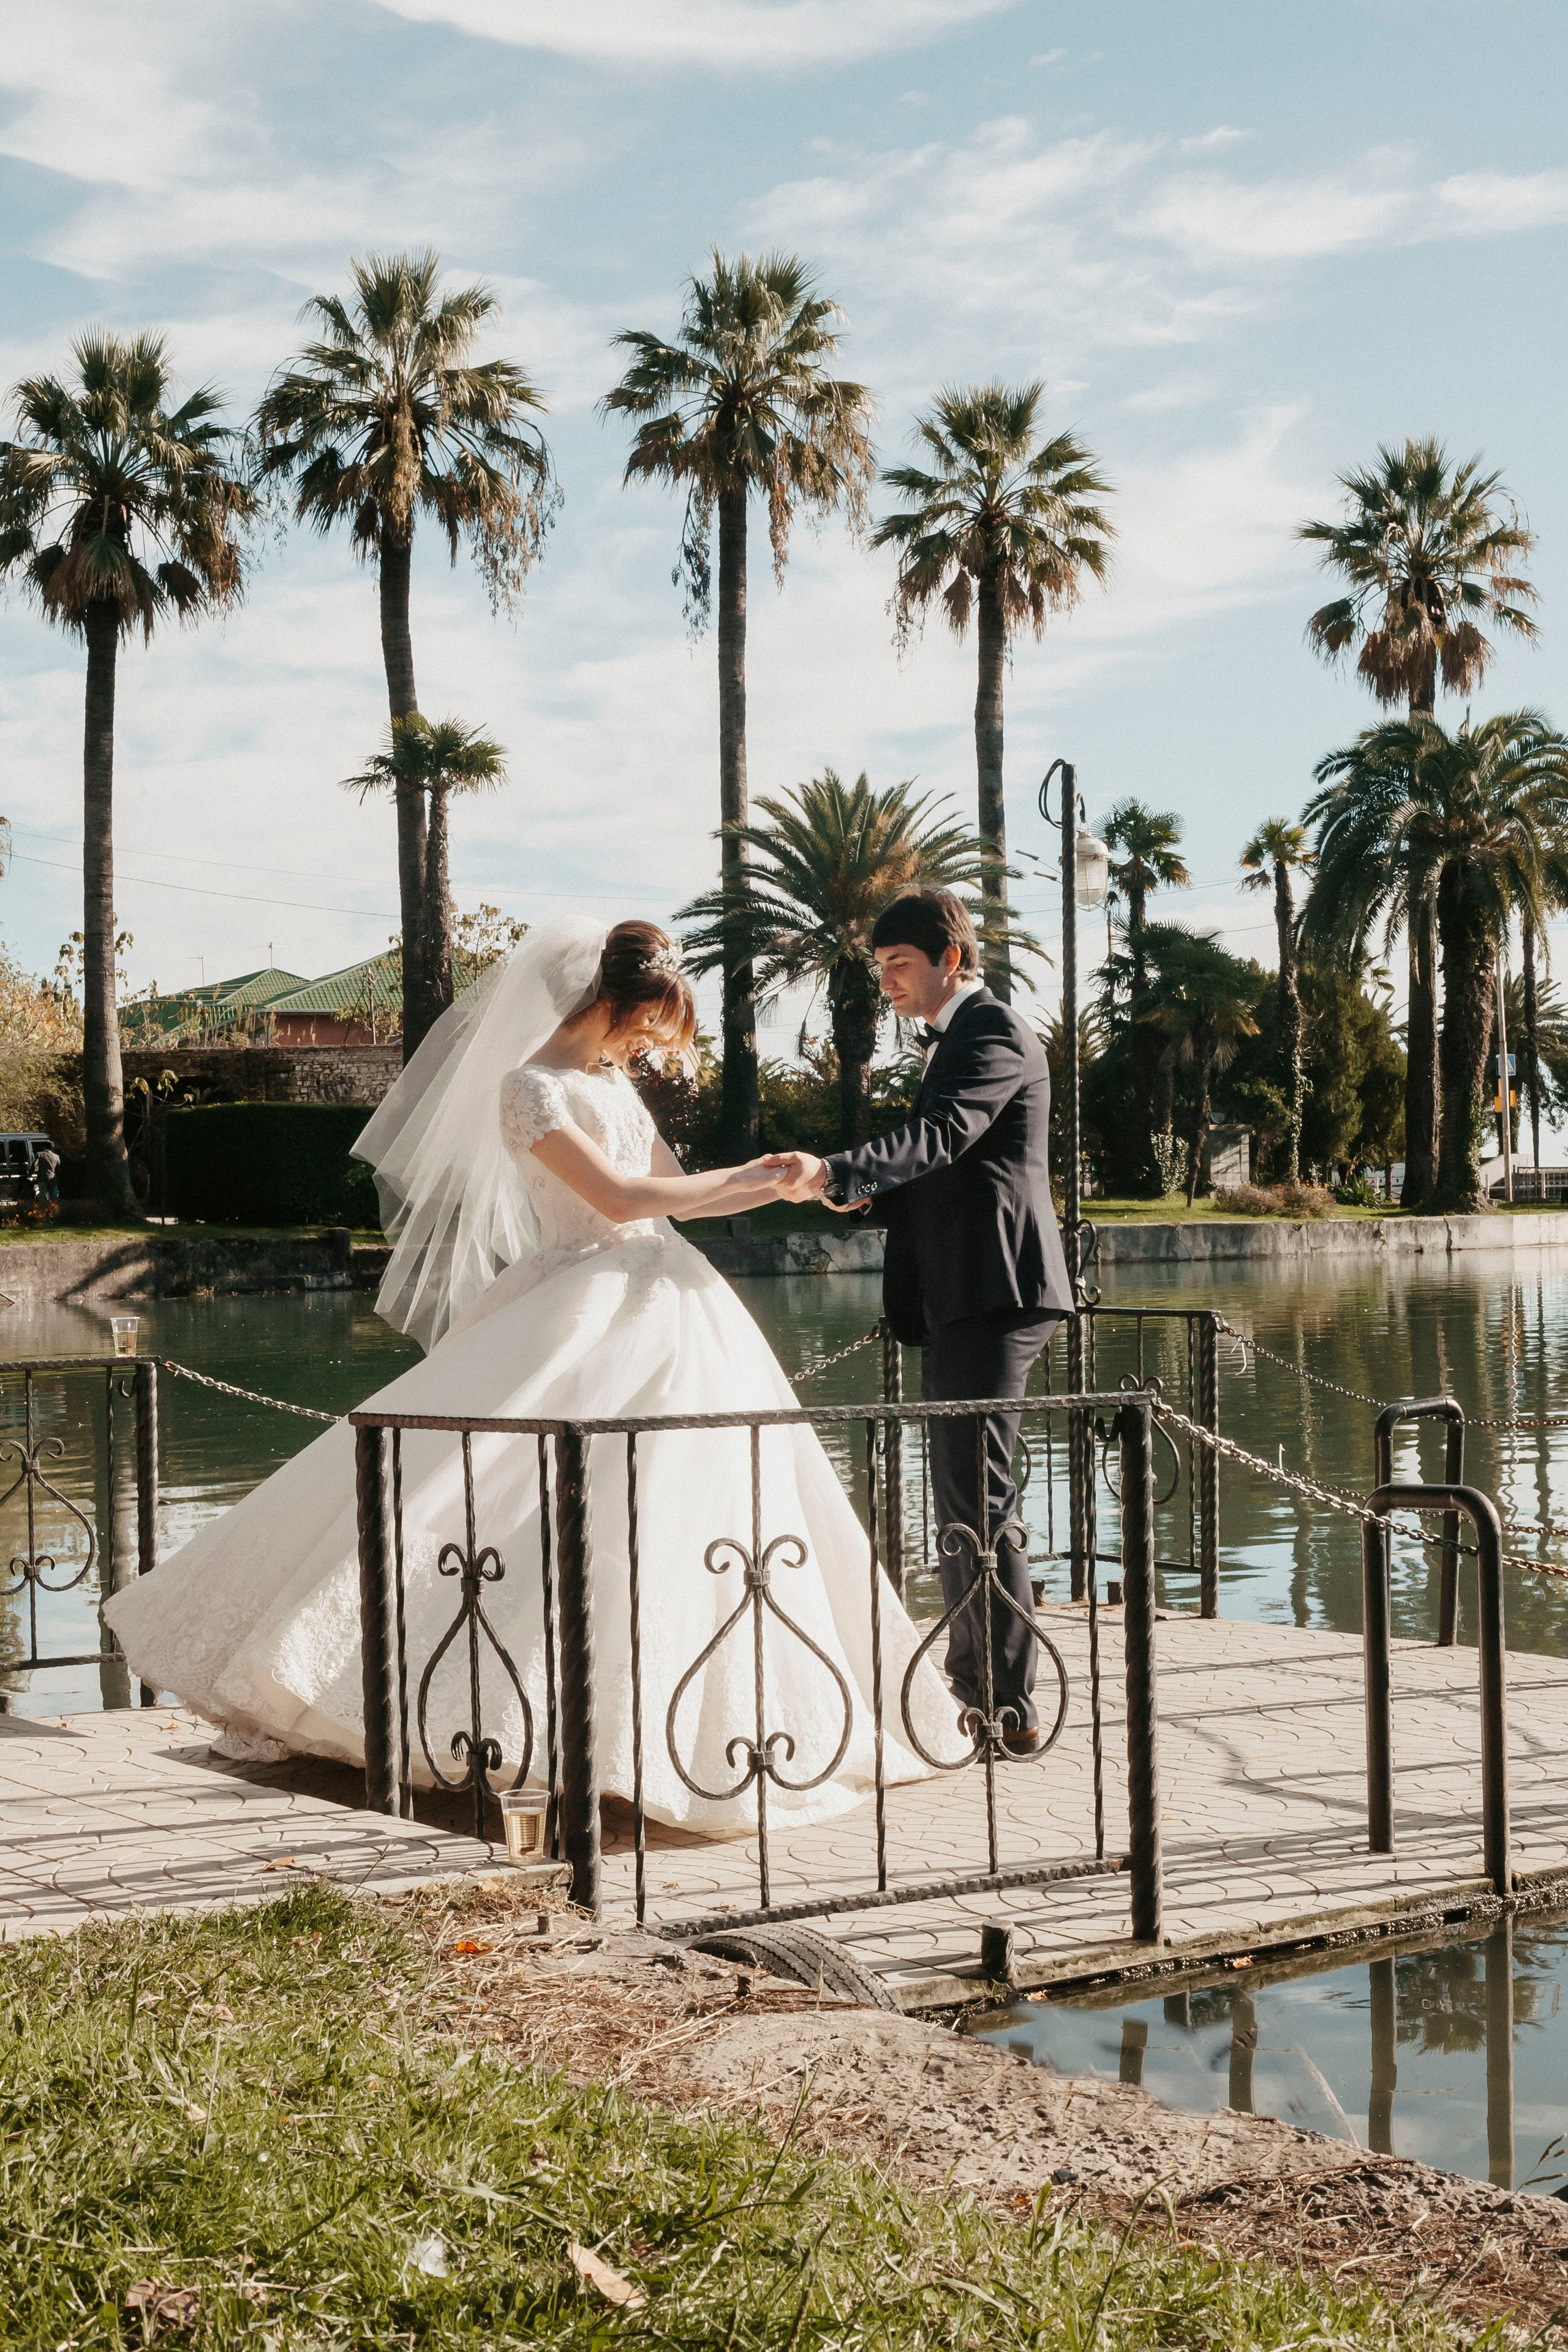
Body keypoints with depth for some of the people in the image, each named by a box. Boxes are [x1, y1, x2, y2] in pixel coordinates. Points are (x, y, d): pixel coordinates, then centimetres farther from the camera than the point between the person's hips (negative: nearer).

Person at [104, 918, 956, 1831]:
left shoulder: (615, 1082, 15)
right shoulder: (530, 1088, -11)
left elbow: (680, 1192, 17)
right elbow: (618, 1197, -18)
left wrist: (777, 1186, 3)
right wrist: (744, 1177, -10)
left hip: (666, 1307, 8)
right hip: (586, 1319, -8)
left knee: (677, 1511, 8)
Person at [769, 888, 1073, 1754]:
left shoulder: (995, 1033, -9)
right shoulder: (954, 1040, 23)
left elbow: (939, 1136, -26)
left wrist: (837, 1173, -39)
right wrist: (869, 1197, 6)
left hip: (992, 1297, -11)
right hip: (958, 1299, 11)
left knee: (976, 1497, -13)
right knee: (958, 1494, 17)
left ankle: (1011, 1705, -10)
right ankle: (972, 1678, 27)